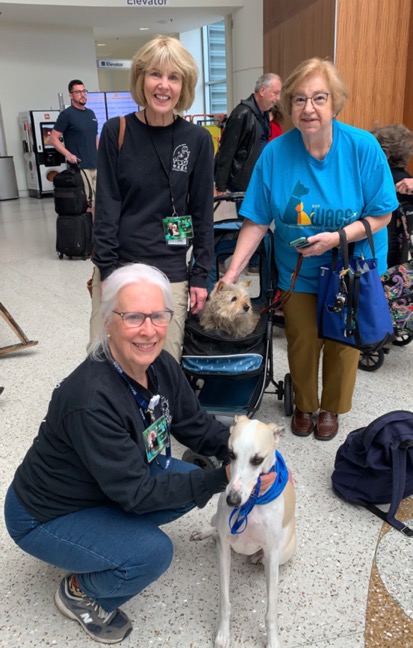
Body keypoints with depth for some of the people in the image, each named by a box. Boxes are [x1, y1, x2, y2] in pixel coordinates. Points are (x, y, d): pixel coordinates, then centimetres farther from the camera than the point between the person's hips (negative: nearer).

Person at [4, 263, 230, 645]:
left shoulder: (162, 367, -14)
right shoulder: (91, 399, -37)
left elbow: (197, 426, -2)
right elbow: (136, 493, -30)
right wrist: (220, 479, -31)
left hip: (116, 483, 8)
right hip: (45, 517, -7)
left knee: (190, 482, -4)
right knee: (153, 553, -24)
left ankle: (114, 537, 16)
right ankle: (79, 592, 7)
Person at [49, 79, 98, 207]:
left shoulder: (91, 113, 15)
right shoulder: (67, 114, -5)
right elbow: (53, 138, -6)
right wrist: (68, 154, -18)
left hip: (96, 165, 7)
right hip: (79, 166, -7)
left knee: (97, 200, 8)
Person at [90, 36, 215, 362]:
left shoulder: (198, 139, -1)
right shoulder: (116, 132, -2)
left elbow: (203, 211, 2)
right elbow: (106, 205, -2)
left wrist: (200, 275, 0)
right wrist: (107, 269, -8)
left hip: (170, 272, 0)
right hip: (117, 265, 1)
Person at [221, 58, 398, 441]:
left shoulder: (363, 147, -17)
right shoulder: (275, 153, -14)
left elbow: (381, 215, -12)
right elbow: (256, 220, -12)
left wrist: (338, 237, -27)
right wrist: (232, 272, -19)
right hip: (297, 270, 1)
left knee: (341, 342, 11)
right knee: (301, 342, 12)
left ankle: (330, 409, 37)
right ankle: (304, 405, 39)